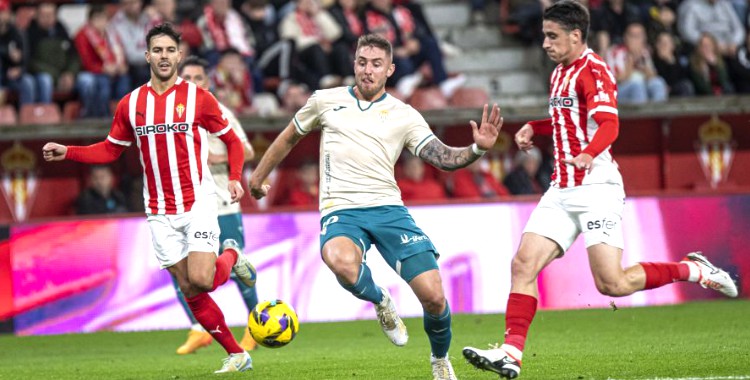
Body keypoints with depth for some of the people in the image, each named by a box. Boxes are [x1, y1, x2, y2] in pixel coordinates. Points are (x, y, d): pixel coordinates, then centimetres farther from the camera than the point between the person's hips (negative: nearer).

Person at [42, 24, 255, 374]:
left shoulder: (198, 98, -3)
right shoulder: (130, 105, 5)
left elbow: (232, 140, 6)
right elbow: (111, 150, 16)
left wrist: (234, 178, -10)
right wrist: (67, 152, 3)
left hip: (198, 203, -3)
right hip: (160, 212, 3)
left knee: (200, 280, -19)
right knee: (190, 291, 1)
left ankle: (231, 257, 15)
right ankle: (237, 355, 14)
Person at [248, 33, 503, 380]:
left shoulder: (405, 116, 9)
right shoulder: (326, 101, 12)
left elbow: (443, 158, 0)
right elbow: (289, 138, 26)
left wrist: (476, 149, -19)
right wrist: (258, 176, 32)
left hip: (387, 208, 1)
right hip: (341, 211, -1)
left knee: (433, 296, -12)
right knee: (340, 262, -38)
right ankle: (380, 302, -3)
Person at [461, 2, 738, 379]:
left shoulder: (593, 71, -10)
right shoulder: (560, 74, 18)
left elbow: (608, 124, -25)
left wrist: (588, 154, -44)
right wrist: (534, 127, 21)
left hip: (595, 187, -8)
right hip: (562, 191, 8)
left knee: (612, 284, -12)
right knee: (523, 264, -7)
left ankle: (693, 270, 8)